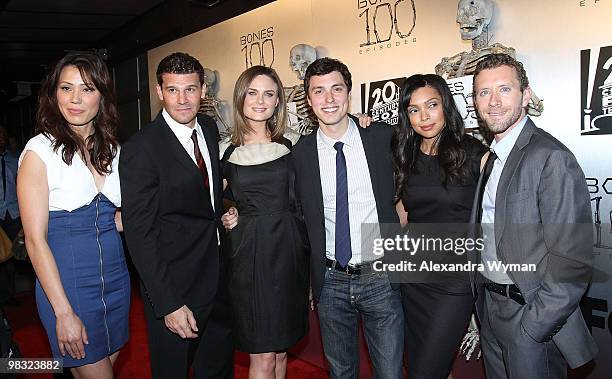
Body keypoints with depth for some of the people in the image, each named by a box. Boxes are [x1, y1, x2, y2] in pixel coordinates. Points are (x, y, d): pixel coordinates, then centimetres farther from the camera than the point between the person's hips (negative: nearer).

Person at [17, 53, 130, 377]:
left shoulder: (111, 149, 6)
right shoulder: (39, 151, -10)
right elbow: (35, 239, -13)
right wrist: (64, 313, -15)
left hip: (115, 276, 6)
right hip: (67, 281, -5)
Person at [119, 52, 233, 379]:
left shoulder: (209, 129, 3)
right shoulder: (141, 149, -19)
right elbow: (139, 234, -20)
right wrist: (168, 305, -22)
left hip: (217, 276, 7)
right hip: (174, 286, -7)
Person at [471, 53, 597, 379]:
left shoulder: (551, 158, -18)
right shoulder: (490, 156, 8)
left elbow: (573, 261, -21)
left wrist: (532, 327, -18)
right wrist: (479, 311, 7)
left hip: (532, 316, -7)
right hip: (489, 309, 7)